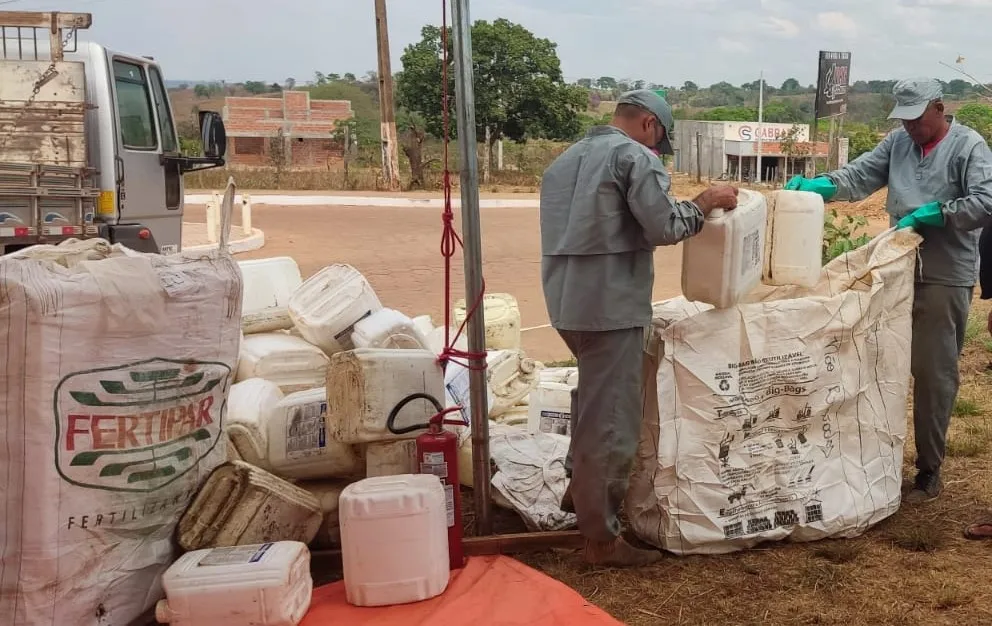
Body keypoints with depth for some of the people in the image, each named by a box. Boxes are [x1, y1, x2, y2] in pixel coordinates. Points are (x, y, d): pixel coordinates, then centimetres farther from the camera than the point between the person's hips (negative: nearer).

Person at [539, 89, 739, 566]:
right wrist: (706, 202, 1)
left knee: (595, 395, 28)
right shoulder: (635, 156, -8)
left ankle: (579, 487, 34)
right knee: (610, 420, -2)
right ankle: (602, 538, 4)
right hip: (610, 304, -9)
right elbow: (663, 226, -14)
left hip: (567, 300, 9)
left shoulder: (565, 159, 19)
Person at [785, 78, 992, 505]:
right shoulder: (898, 142, 10)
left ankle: (929, 471, 12)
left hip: (945, 278, -5)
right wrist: (819, 186, -17)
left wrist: (931, 213, -19)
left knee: (933, 373, 0)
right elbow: (861, 174, 0)